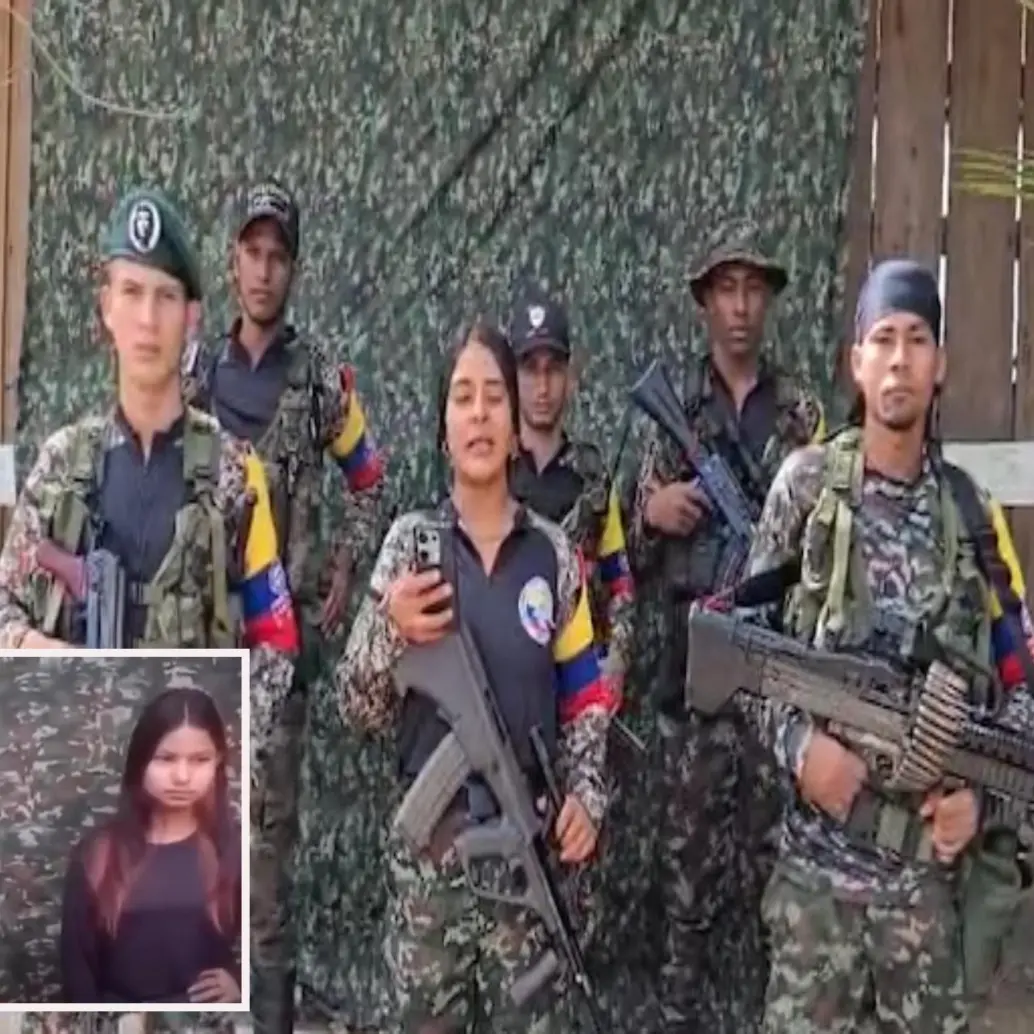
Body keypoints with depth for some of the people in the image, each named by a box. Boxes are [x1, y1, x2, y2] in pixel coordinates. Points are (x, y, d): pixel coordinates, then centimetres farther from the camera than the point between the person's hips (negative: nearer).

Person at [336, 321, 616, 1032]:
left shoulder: (554, 553, 2)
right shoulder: (410, 542, -2)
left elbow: (586, 698, 8)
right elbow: (359, 707, -1)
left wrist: (586, 793, -6)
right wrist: (391, 631, -19)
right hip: (430, 836, -1)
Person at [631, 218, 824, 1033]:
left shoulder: (803, 413, 7)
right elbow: (637, 561, 10)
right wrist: (651, 512, -11)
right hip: (694, 663, 0)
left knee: (766, 855, 6)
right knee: (687, 857, 4)